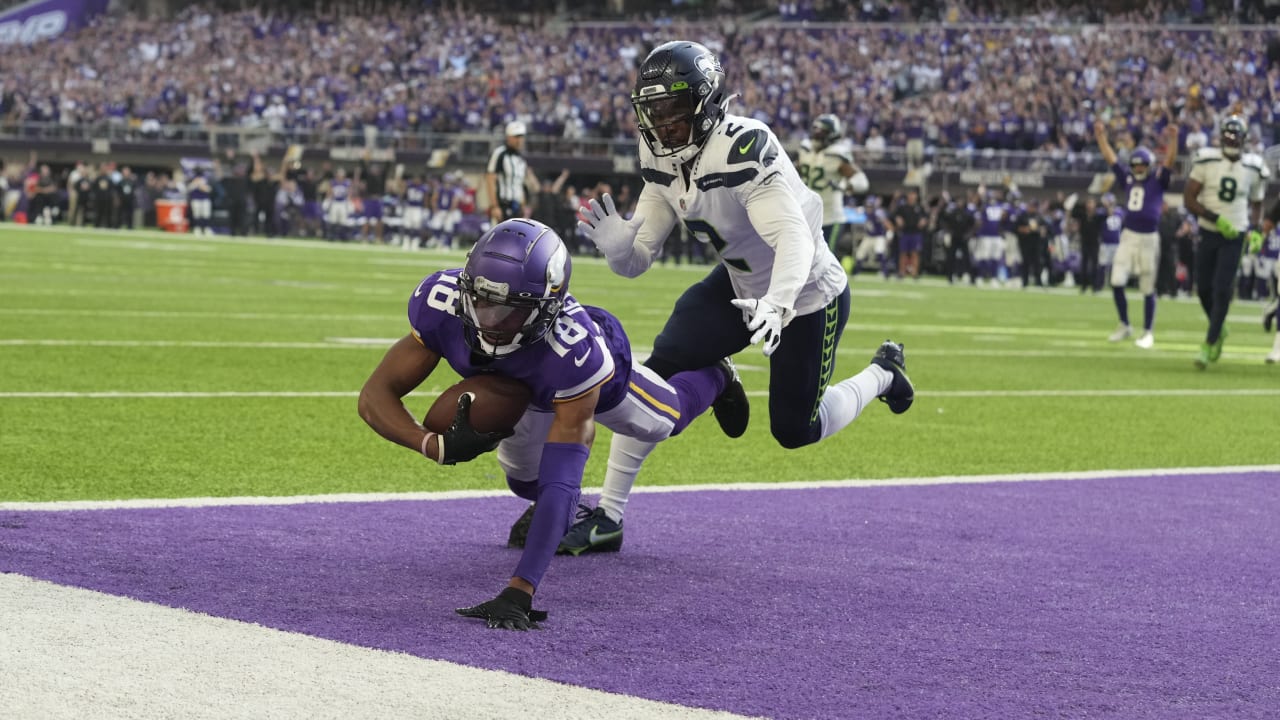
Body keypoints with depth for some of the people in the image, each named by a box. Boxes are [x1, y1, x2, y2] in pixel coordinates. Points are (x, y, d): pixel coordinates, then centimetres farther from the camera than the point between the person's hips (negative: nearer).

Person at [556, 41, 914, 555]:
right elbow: (638, 259, -9)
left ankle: (881, 374, 36)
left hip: (807, 296, -6)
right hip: (739, 285, 6)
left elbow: (795, 240, -44)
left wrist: (776, 303, -62)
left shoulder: (743, 151, -34)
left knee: (795, 431, 6)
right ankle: (608, 515, 1)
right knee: (656, 373, -12)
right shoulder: (663, 160, -10)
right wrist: (616, 245, -33)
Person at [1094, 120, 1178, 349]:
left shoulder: (1158, 180, -1)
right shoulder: (1128, 178, 9)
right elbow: (1110, 157, 12)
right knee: (1117, 282, -3)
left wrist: (1173, 139, -29)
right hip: (1128, 236, 4)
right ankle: (1124, 325, 14)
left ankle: (1148, 333, 13)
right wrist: (1101, 135, 8)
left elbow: (1170, 161, -15)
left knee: (1148, 289, 2)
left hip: (1149, 238, -4)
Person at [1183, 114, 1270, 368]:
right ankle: (1219, 330, 34)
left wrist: (1254, 230, -1)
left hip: (1234, 237, -1)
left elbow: (1256, 204, 16)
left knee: (1221, 291, -9)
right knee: (1204, 289, 8)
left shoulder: (1253, 168, 0)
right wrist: (1216, 218, -18)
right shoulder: (1206, 161, -6)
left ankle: (1209, 344, -2)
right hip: (1208, 233, 1)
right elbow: (1189, 199, -8)